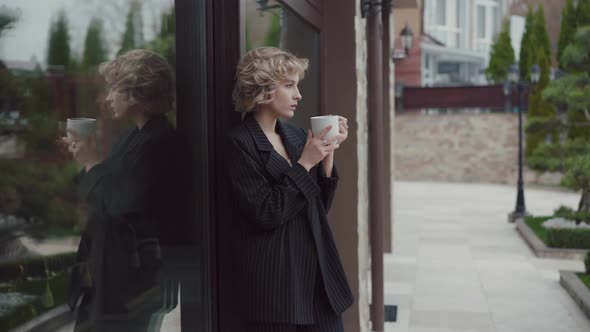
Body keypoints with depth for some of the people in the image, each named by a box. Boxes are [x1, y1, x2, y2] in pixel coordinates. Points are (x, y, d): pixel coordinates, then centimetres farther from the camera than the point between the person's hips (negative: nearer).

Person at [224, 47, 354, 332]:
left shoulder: (296, 135, 9)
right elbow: (267, 215, -16)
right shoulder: (241, 143, -10)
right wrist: (305, 163, -14)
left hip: (319, 274, 6)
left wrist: (328, 153, -1)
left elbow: (320, 206, 11)